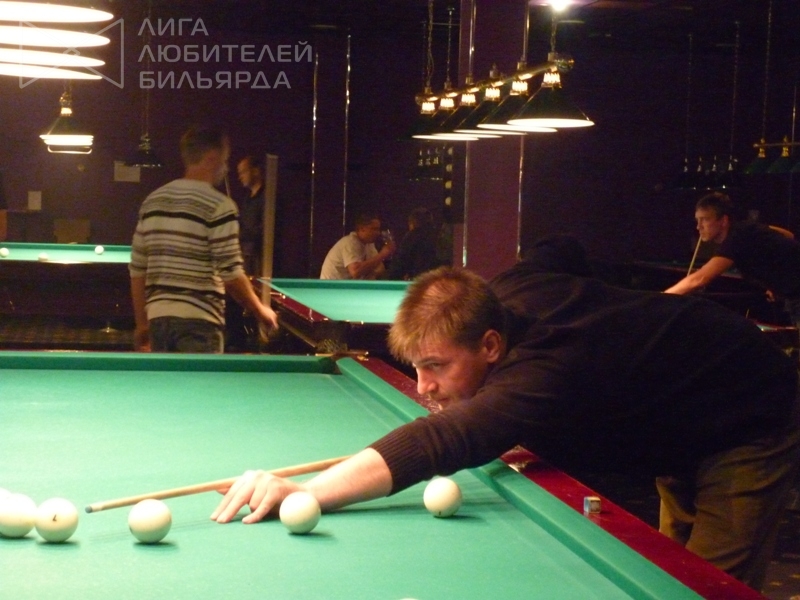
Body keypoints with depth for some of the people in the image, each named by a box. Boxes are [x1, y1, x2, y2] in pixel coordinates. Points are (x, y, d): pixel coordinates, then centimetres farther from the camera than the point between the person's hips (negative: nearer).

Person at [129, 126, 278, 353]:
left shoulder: (153, 200, 10)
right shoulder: (219, 206, -10)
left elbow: (137, 268, 12)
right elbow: (230, 273, -12)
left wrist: (142, 324, 18)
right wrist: (261, 311, 2)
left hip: (158, 317, 6)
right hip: (198, 321, -6)